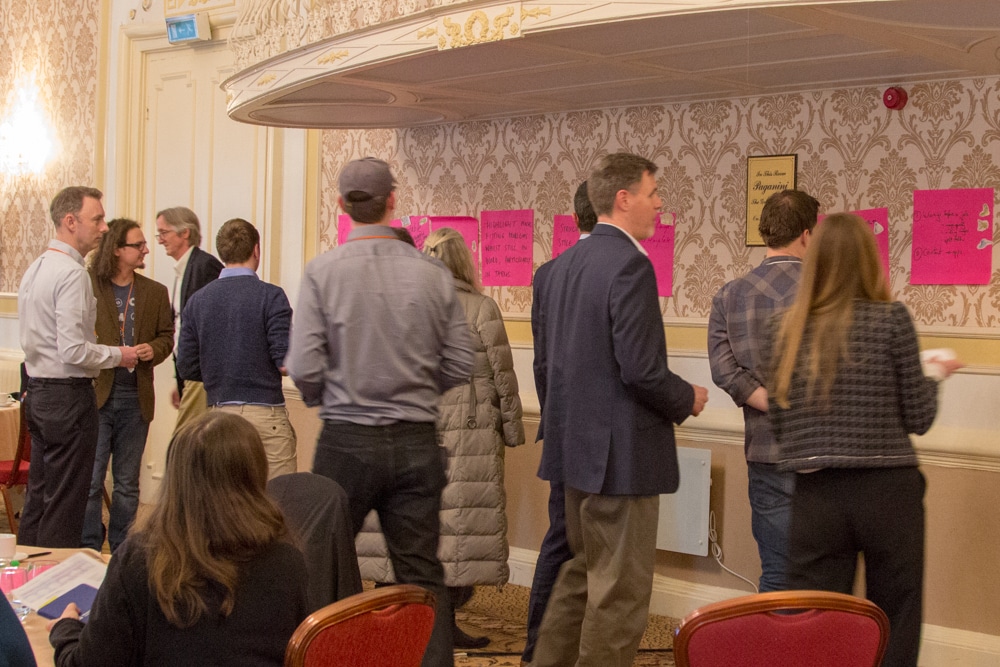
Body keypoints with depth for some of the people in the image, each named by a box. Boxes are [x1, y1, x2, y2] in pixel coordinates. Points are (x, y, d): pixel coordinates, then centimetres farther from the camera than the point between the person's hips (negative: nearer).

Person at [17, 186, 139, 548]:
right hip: (68, 395, -10)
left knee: (38, 495, 16)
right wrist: (117, 354, -8)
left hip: (37, 392, 10)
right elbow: (73, 351, -23)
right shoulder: (72, 274, -17)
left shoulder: (35, 268, 12)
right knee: (64, 504, -2)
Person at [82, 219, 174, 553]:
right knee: (90, 480, -2)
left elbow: (166, 335, 14)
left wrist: (154, 349, -7)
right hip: (96, 395, -4)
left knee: (127, 483, 11)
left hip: (136, 397, 4)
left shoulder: (155, 293, 10)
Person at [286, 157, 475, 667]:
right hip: (417, 443, 2)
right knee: (422, 574, 8)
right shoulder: (434, 274, -3)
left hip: (347, 440, -1)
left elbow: (303, 369, -12)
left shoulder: (323, 271, -8)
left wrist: (327, 397, 10)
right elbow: (461, 364, 0)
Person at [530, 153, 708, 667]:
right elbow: (641, 370, -22)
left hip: (574, 448, 9)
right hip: (621, 452, -9)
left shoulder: (561, 266, 10)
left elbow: (544, 364, 14)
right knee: (619, 591, 1)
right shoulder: (630, 265, -17)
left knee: (583, 572, 22)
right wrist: (687, 400, -4)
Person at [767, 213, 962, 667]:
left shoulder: (793, 325, 3)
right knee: (894, 630, 10)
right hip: (886, 491, -2)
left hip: (815, 493, 3)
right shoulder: (891, 318, -5)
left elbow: (777, 420, 5)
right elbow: (919, 418, -2)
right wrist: (934, 375, 16)